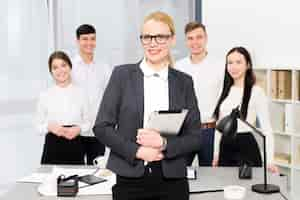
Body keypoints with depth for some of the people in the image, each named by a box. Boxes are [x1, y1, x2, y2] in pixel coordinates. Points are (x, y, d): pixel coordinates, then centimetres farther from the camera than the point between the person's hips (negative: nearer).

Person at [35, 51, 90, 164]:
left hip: (75, 147, 1)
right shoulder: (45, 95, -1)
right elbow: (39, 126, 4)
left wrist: (79, 129, -12)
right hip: (52, 147, 0)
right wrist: (49, 127, -15)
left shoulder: (80, 93, 1)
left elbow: (87, 123, 7)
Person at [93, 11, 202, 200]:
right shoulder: (122, 75, 1)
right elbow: (102, 127, -1)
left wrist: (164, 143, -13)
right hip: (129, 178, -1)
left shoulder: (184, 82, 5)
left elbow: (195, 137, 4)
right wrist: (136, 151, -12)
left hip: (172, 179, 1)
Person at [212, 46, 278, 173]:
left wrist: (269, 160, -22)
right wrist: (216, 153, 11)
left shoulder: (256, 91, -10)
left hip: (247, 146, -5)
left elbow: (266, 127, -14)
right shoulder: (225, 90, 8)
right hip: (225, 147, 6)